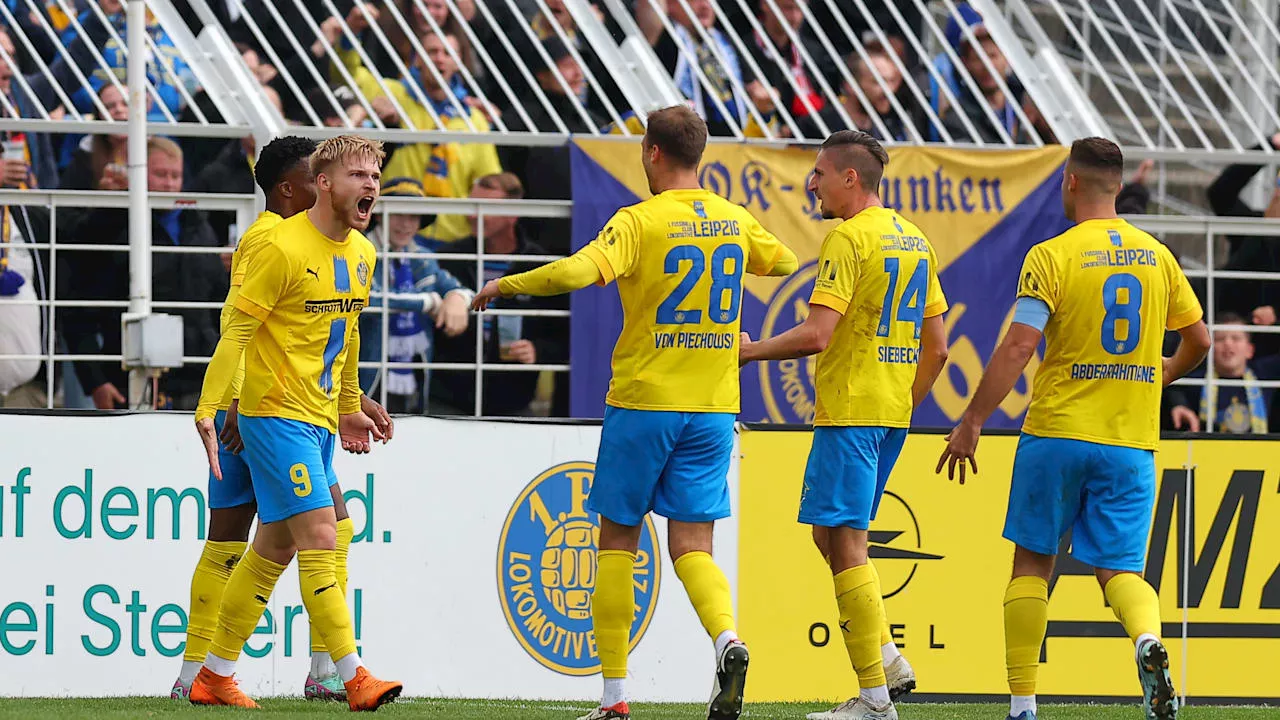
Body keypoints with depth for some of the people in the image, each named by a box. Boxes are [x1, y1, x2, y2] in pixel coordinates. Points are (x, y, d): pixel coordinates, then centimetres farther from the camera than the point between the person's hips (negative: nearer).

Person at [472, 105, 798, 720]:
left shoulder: (641, 221, -11)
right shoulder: (734, 221, 6)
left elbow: (576, 272, -25)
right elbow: (785, 262, 26)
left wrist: (503, 285, -11)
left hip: (644, 402, -4)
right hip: (713, 409, 4)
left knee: (618, 542, 7)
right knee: (692, 547, 5)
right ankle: (727, 640, -25)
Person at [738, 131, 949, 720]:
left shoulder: (848, 239, -12)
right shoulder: (913, 240, 15)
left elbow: (817, 334, -20)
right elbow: (936, 348, 17)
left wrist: (750, 351, -6)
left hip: (849, 410, -9)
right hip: (893, 411, 9)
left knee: (845, 542, -7)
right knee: (831, 535, 18)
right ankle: (887, 659, 11)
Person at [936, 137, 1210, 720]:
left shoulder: (1051, 257, -8)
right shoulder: (1156, 256, 7)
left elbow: (1017, 349, -14)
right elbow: (1198, 340, 16)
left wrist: (971, 423, -9)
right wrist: (1162, 375, 37)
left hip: (1058, 432, -3)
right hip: (1132, 439, 3)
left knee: (1032, 562, 9)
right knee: (1119, 568, 3)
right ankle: (1149, 641, -30)